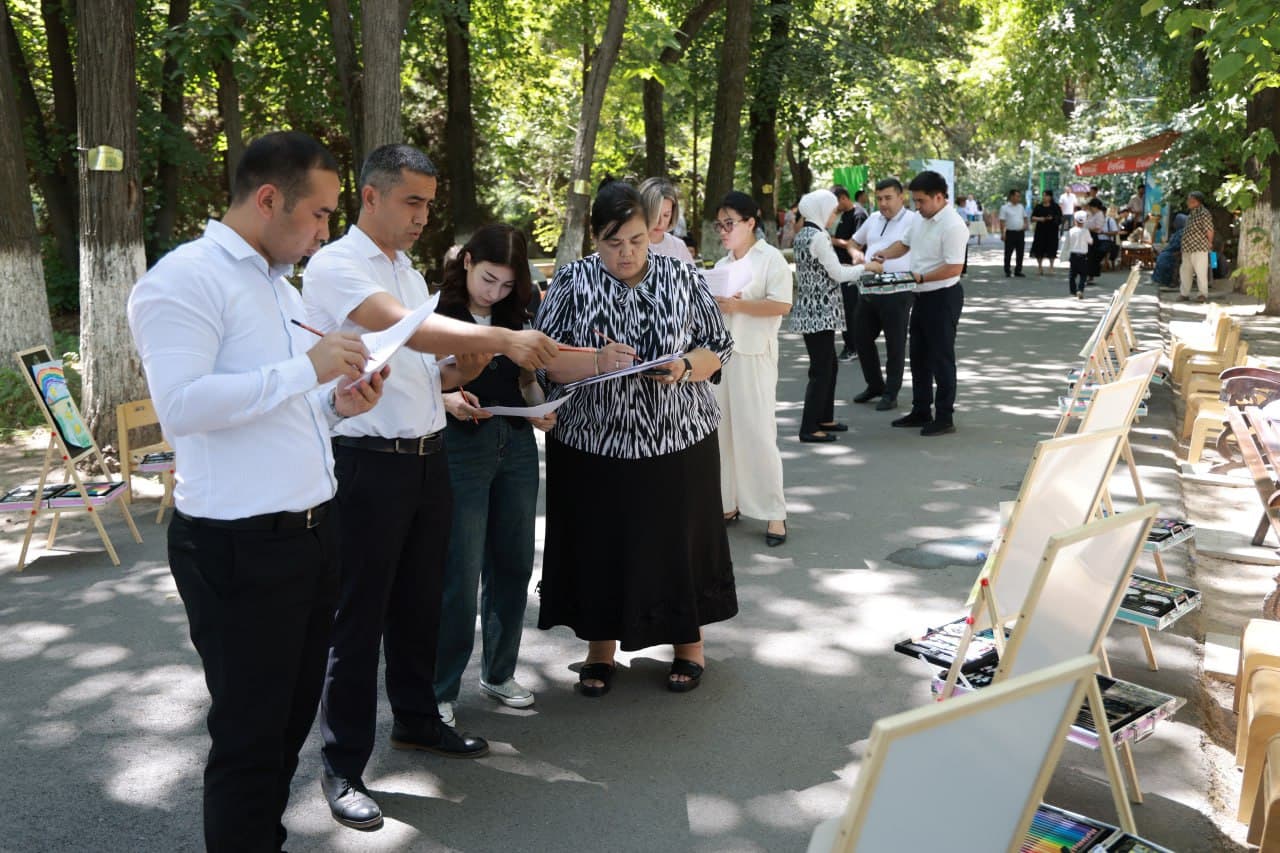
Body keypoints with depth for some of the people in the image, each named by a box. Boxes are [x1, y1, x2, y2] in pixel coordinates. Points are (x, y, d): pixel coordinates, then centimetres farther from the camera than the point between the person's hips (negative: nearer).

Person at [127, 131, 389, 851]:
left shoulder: (281, 285, 16)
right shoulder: (186, 277, -12)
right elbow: (182, 404, -24)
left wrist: (338, 403, 4)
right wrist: (308, 368, -21)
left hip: (313, 533, 9)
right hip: (241, 548, -9)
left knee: (293, 715, 18)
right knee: (251, 733, 4)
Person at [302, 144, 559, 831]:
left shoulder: (409, 273, 16)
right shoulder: (336, 266, -11)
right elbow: (409, 328, -28)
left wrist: (467, 366, -2)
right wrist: (500, 337, -36)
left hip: (428, 457, 8)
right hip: (369, 461, -8)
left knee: (419, 600, 19)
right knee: (359, 615, 1)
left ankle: (416, 719, 37)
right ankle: (343, 766, 15)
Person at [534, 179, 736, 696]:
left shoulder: (684, 279, 1)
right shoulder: (571, 283, -2)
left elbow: (718, 348, 5)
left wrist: (684, 368, -16)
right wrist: (595, 361, -24)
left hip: (678, 441, 0)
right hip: (593, 444, 0)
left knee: (677, 540, 9)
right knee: (599, 544, 8)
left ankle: (689, 644, 30)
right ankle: (601, 649, 28)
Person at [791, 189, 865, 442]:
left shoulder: (803, 235, 12)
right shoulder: (818, 237, -16)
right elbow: (838, 274, -14)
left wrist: (854, 265, 15)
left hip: (810, 310, 10)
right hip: (820, 313, -10)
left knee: (830, 364, 19)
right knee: (821, 369, -4)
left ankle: (824, 418, 29)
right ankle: (809, 428, 1)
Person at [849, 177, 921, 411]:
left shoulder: (913, 220, -8)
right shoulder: (873, 219, 13)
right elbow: (855, 242, 29)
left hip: (897, 293, -7)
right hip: (869, 290, 7)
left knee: (895, 344, 3)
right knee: (861, 337, 14)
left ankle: (891, 394, 14)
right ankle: (875, 385, 31)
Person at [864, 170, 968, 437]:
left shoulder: (952, 226, -20)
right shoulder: (922, 219, 7)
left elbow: (954, 268, -25)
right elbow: (905, 243, 21)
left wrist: (919, 277, -25)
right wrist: (883, 255, 4)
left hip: (943, 297, -9)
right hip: (922, 296, 9)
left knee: (941, 357, -1)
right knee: (918, 356, 15)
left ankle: (944, 417, 9)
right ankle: (921, 411, 27)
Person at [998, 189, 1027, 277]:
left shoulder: (1021, 207, 12)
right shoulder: (1005, 207, -5)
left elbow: (1025, 217, 24)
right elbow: (1002, 221, -8)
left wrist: (1025, 224, 3)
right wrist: (1002, 233, -13)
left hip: (1020, 233, 5)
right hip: (1010, 233, -5)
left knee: (1020, 253, 6)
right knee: (1008, 253, 0)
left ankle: (1018, 271, 14)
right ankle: (1007, 271, 9)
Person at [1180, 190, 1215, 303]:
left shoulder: (1203, 213, -14)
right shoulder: (1191, 213, 13)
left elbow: (1210, 231, -16)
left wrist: (1209, 244, -5)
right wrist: (1184, 245, 14)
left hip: (1199, 248, -9)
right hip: (1187, 248, 9)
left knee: (1200, 271, -2)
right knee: (1185, 270, 13)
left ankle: (1204, 294, 7)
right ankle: (1184, 293, 22)